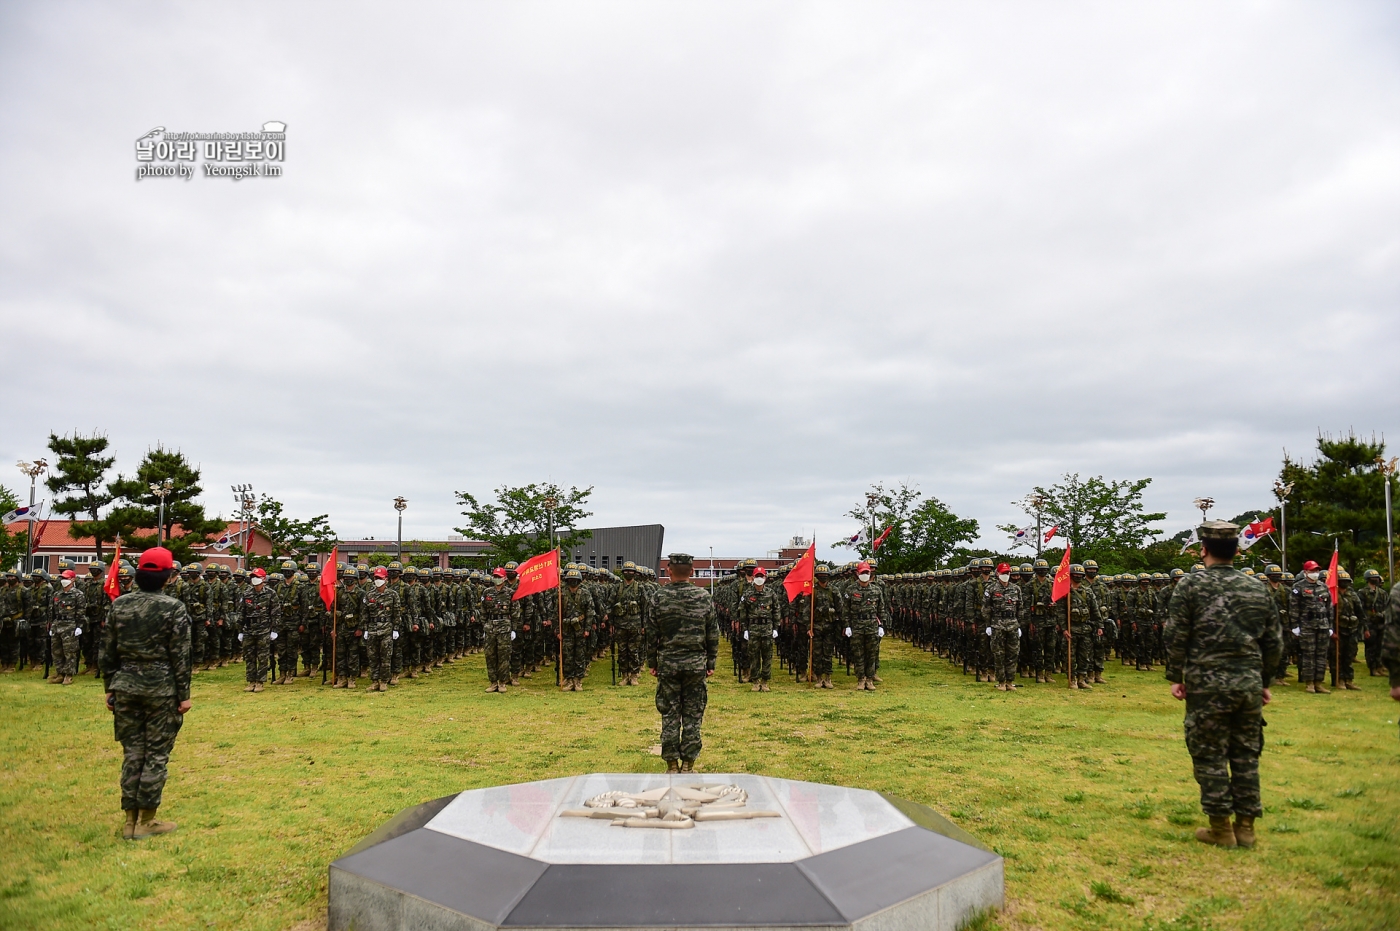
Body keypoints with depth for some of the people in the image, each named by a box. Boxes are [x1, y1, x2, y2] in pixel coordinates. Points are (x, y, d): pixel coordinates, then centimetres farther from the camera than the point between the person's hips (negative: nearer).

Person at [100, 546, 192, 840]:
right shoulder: (173, 608, -10)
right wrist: (184, 694, -3)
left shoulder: (120, 605, 3)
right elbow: (180, 656, -9)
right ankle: (146, 821, 10)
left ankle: (131, 820, 17)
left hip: (126, 685, 4)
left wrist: (110, 688, 16)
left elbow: (108, 652, 7)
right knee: (156, 753, 5)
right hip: (161, 687, -4)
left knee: (132, 752, 12)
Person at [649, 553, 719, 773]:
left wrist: (652, 662, 8)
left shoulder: (659, 596, -5)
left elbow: (652, 634, -1)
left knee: (669, 716, 6)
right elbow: (713, 634, 2)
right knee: (693, 716, 7)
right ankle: (688, 764, 10)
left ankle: (672, 764, 10)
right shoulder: (704, 597, -2)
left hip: (667, 663, 0)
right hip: (696, 664, 1)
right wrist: (711, 663, 10)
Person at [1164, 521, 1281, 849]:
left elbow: (1176, 636, -7)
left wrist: (1176, 677, 2)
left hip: (1207, 683, -4)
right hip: (1249, 683, 4)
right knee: (1246, 755, 12)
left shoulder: (1191, 585, -6)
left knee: (1210, 755, 4)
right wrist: (1265, 681, 20)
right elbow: (1274, 641, 11)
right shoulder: (1257, 588, 7)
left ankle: (1220, 828, 8)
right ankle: (1245, 827, 18)